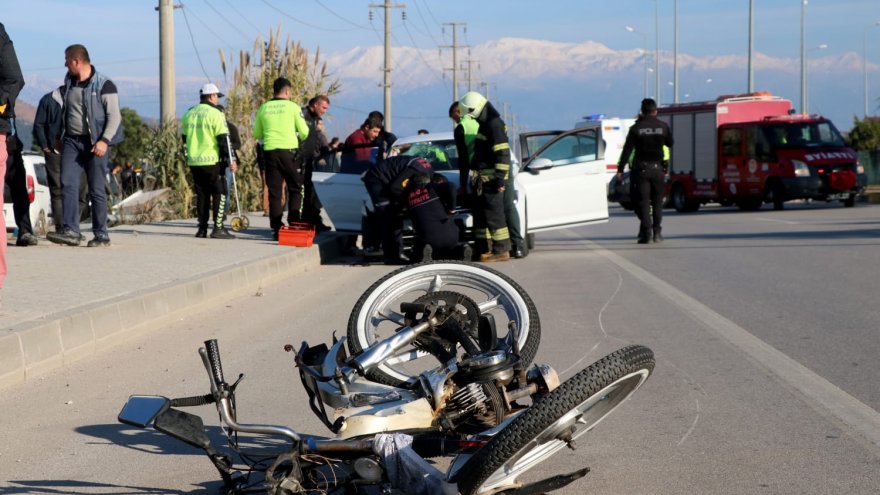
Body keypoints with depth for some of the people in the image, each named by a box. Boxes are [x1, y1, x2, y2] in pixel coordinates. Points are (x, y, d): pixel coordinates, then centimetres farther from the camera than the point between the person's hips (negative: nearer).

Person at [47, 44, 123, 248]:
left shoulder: (104, 85, -7)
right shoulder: (68, 82, 13)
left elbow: (114, 116, -9)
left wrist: (104, 141, -20)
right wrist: (62, 137, 20)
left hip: (95, 143, -5)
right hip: (72, 141, 5)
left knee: (97, 190, -1)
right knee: (68, 184, -9)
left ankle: (101, 234, 7)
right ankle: (71, 231, -14)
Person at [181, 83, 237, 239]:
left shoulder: (188, 114, 12)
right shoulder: (215, 114, -9)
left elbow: (184, 138, 19)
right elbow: (224, 139, -13)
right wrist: (231, 159, -9)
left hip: (194, 162, 6)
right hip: (212, 161, -6)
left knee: (201, 194, 12)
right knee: (219, 193, 0)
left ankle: (202, 229, 10)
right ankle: (218, 228, -7)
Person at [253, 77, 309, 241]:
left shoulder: (263, 108, 5)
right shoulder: (292, 107, -3)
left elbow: (256, 134, 11)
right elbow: (304, 132, -3)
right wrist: (299, 138, 19)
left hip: (270, 152, 3)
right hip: (289, 151, -3)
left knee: (274, 191, 7)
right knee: (295, 189, 8)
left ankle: (276, 228, 4)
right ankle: (294, 225, -2)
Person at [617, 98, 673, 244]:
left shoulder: (636, 128, -3)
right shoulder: (663, 126, 1)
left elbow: (627, 150, -4)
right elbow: (670, 143, 15)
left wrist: (620, 169, -1)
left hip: (641, 169, -1)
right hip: (657, 168, 1)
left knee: (644, 201, 0)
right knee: (657, 200, 12)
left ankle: (645, 233, -9)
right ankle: (657, 232, 7)